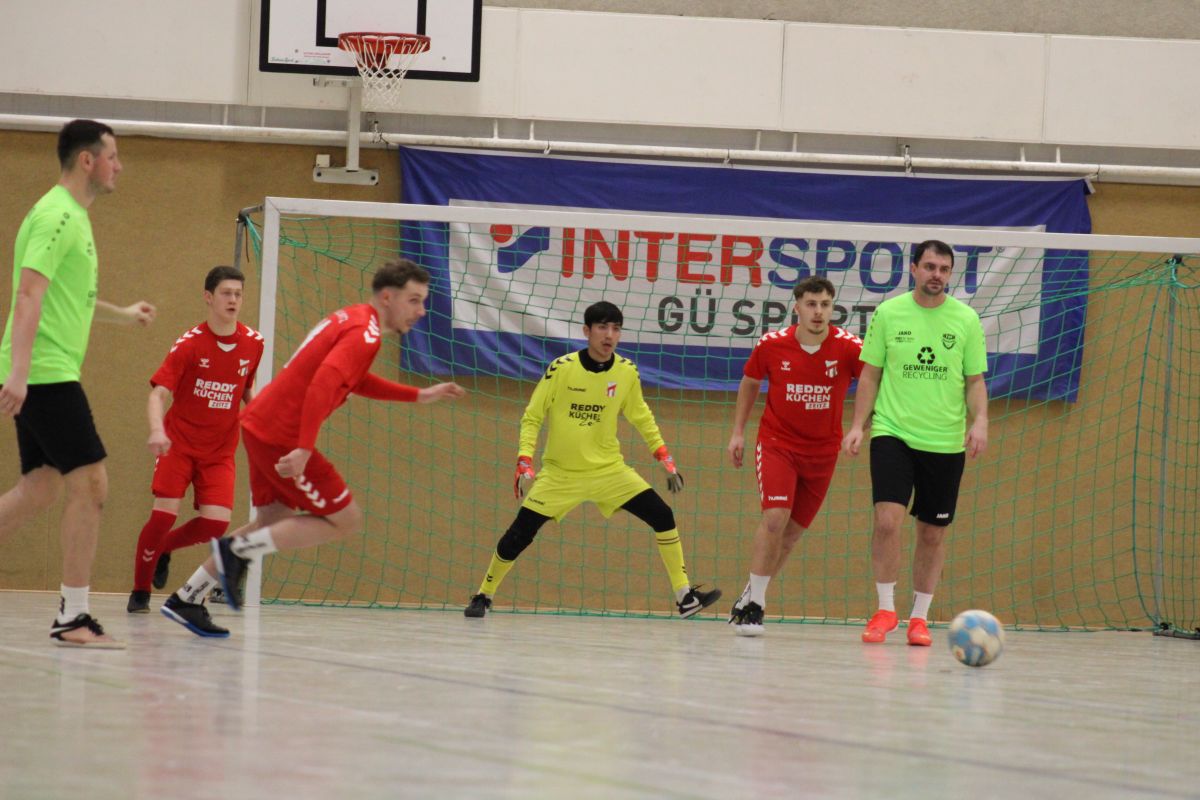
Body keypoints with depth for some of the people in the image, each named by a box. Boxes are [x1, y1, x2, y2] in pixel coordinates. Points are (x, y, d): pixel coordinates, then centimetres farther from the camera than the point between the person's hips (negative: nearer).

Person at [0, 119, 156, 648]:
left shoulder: (72, 216, 18)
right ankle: (72, 617, -7)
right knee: (90, 484, -9)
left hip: (45, 377, 10)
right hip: (46, 373, -10)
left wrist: (123, 314, 44)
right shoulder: (57, 216, -13)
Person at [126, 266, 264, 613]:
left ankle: (163, 549, 19)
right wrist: (157, 430, -36)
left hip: (220, 451, 3)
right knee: (165, 513, -14)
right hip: (179, 442, -3)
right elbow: (159, 392, -19)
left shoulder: (253, 343, -1)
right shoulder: (189, 344, -13)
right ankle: (140, 590, 6)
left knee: (216, 522, -12)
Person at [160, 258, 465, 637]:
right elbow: (323, 384, -29)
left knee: (273, 523, 21)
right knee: (346, 519, -1)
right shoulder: (365, 333, -15)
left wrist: (419, 395, 29)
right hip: (282, 438, -10)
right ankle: (238, 550, -6)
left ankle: (185, 600, 21)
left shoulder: (350, 319, 16)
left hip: (259, 425, 10)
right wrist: (303, 450, -34)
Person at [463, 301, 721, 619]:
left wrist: (665, 459, 8)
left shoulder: (626, 372, -5)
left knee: (662, 516, -11)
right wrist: (524, 463, -18)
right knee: (519, 535, -7)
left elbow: (640, 416, 12)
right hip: (560, 474, -2)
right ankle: (483, 595, 16)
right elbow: (532, 418, -8)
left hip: (609, 470, 3)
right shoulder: (561, 369, -15)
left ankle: (685, 596, -3)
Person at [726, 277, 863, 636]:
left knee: (791, 533, 6)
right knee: (776, 515, -20)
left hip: (822, 451, 2)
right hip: (777, 442, -2)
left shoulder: (848, 347, -13)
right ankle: (753, 605, -11)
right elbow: (749, 383, 9)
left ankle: (750, 598, 25)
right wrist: (738, 432, 9)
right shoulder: (771, 345, -9)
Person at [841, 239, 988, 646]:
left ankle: (919, 617, 19)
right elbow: (870, 374, 7)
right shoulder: (888, 314, 2)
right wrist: (857, 425, -1)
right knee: (888, 518, -16)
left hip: (945, 441, 1)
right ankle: (885, 609, -3)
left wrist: (979, 421, -10)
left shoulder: (966, 319, 3)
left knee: (933, 532, 6)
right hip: (893, 432, -1)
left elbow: (975, 381, 7)